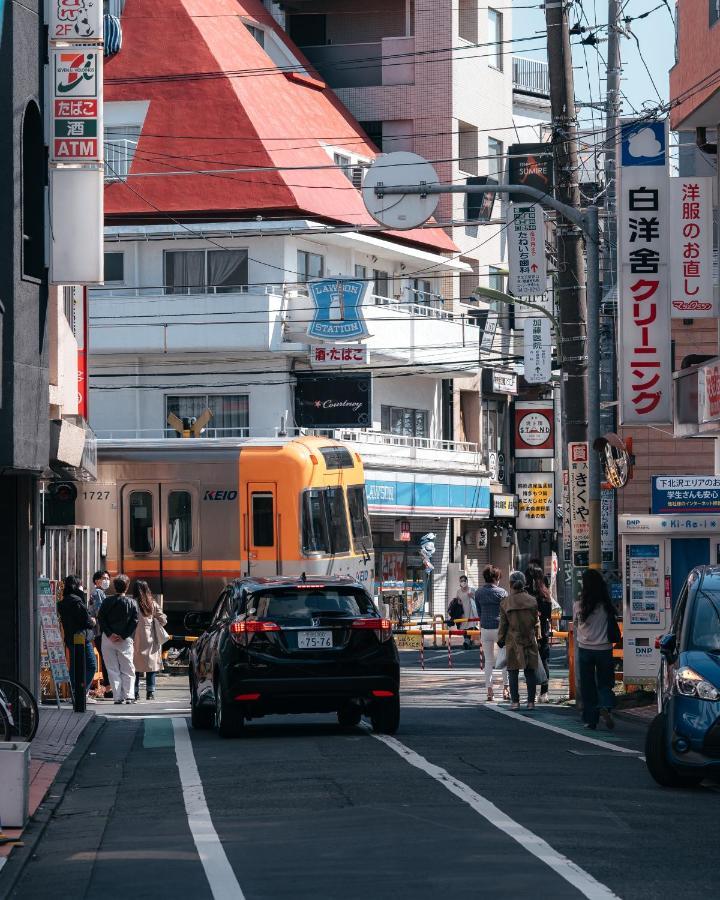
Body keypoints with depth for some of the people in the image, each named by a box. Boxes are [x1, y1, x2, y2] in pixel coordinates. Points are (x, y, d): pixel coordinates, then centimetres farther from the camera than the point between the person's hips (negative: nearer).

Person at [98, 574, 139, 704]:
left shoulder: (107, 601, 1)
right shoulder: (132, 603, -1)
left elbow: (101, 619, -5)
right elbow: (134, 621, -8)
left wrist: (110, 634, -9)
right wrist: (124, 636, -8)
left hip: (108, 639, 1)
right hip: (125, 640, 0)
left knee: (113, 669, 4)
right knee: (127, 670, 8)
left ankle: (118, 696, -2)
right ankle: (129, 696, -1)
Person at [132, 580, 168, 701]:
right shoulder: (153, 604, 3)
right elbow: (163, 620, 4)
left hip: (137, 639, -2)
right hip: (151, 639, 2)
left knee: (135, 667, 4)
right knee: (151, 666, 7)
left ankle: (135, 692, 3)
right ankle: (150, 692, 4)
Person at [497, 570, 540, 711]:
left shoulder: (505, 603, -7)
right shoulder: (532, 600, -1)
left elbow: (503, 624, -2)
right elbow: (536, 621, 6)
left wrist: (500, 640, 10)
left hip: (513, 641, -2)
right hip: (530, 640, 2)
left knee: (513, 672, 5)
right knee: (530, 672, 7)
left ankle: (515, 701, 2)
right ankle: (531, 701, 6)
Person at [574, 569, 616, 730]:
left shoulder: (578, 605, -7)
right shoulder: (606, 605, -7)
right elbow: (612, 625, 4)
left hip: (585, 649, 0)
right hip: (604, 649, 0)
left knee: (587, 686, 9)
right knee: (604, 682, 10)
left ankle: (590, 719, 9)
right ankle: (605, 706, -18)